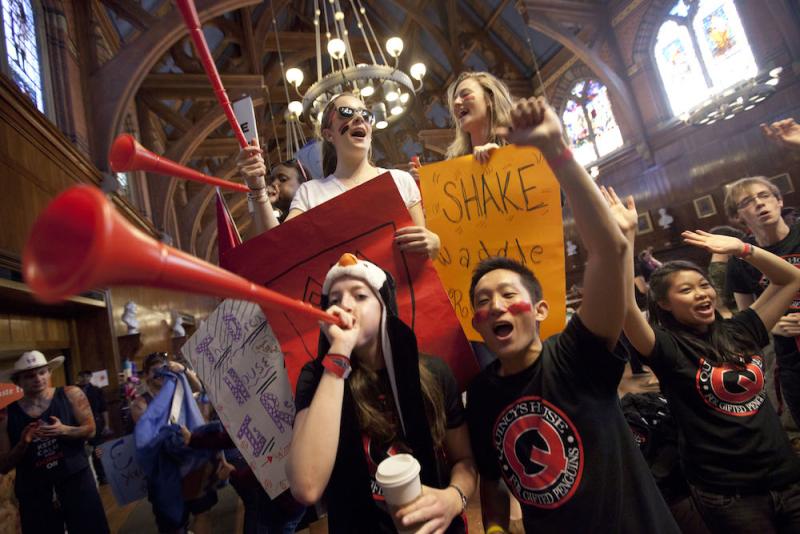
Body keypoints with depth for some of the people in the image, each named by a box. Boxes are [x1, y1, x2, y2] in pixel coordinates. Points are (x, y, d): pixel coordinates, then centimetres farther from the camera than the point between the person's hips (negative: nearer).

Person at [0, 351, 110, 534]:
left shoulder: (71, 395, -5)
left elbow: (90, 430, -4)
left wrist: (64, 430, -20)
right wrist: (23, 444, -17)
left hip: (76, 479, 0)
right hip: (33, 491, 1)